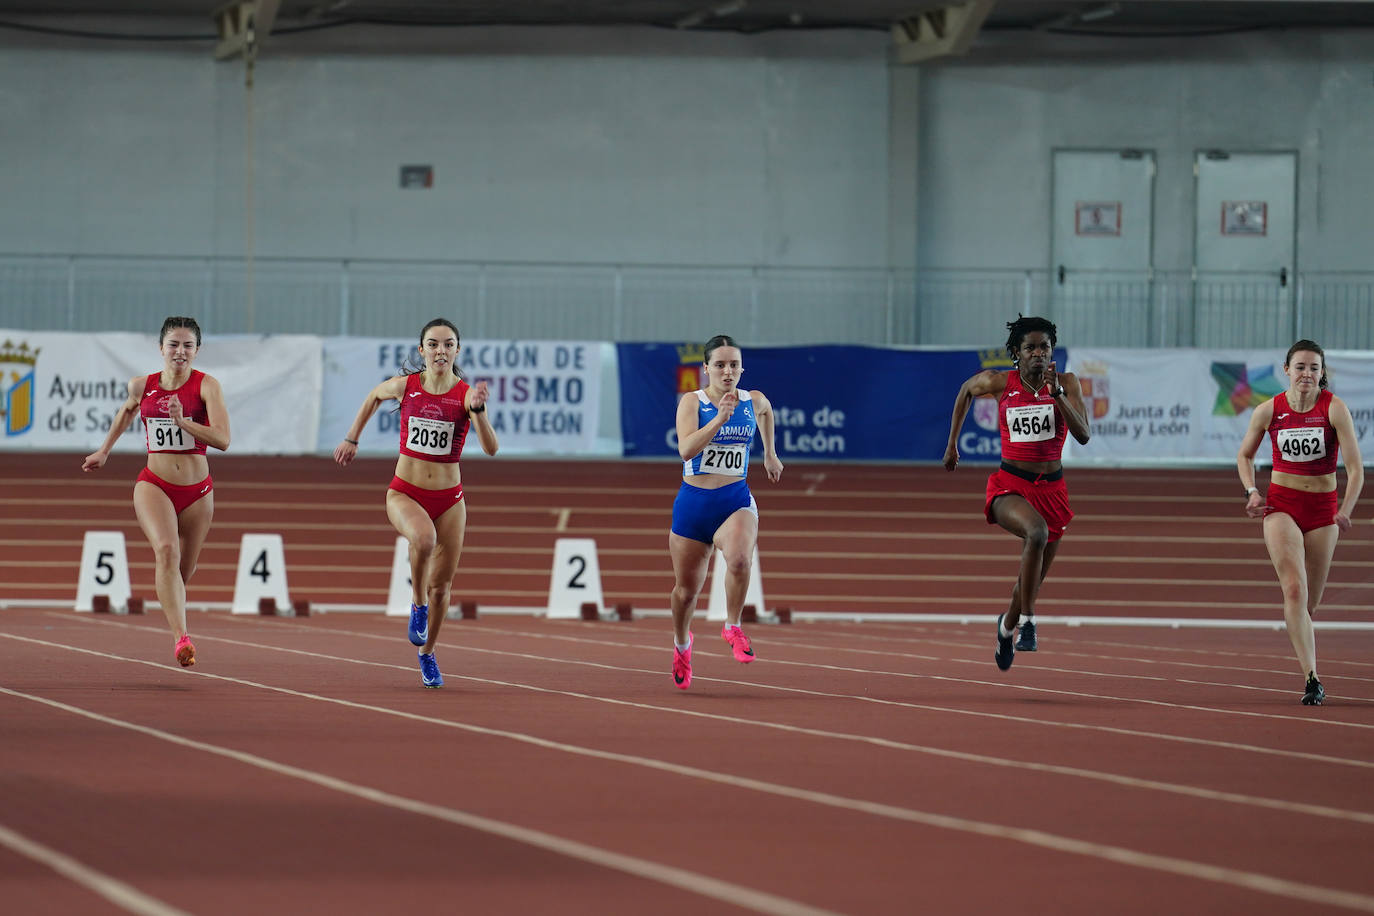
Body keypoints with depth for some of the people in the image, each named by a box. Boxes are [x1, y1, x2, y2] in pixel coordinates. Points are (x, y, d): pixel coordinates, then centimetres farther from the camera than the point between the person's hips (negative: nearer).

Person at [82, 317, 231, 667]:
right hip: (154, 484, 0)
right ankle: (181, 638, -38)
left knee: (182, 574, 11)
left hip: (197, 491, 0)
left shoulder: (207, 385, -7)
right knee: (167, 550, -27)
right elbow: (126, 411, 27)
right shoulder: (142, 386, 2)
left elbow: (222, 439, -18)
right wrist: (104, 450, 31)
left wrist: (183, 422, -29)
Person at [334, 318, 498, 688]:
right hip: (404, 493, -1)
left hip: (448, 498, 1)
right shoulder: (404, 386, -5)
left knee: (442, 585, 7)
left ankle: (427, 654, 30)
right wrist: (352, 439, 22)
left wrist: (478, 410, -36)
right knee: (424, 537, -35)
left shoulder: (467, 395, -9)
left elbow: (490, 448, -22)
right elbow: (374, 397, 19)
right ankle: (418, 604, -9)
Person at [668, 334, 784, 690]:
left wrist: (770, 453, 34)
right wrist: (720, 418, -31)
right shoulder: (692, 402, -8)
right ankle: (681, 643, 44)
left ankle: (732, 627, -10)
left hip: (736, 501, 0)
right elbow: (686, 449, -23)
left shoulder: (754, 402, 2)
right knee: (686, 590, 13)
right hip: (694, 502, 0)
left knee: (740, 560, -33)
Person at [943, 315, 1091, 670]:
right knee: (1037, 531, -36)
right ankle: (1027, 622, -30)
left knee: (1033, 579, 14)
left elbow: (1083, 435, -15)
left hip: (1052, 490, 2)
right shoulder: (999, 382, -4)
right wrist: (952, 443, 18)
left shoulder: (1066, 383, -4)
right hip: (1010, 486, -2)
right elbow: (966, 391, 18)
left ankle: (1007, 626, 46)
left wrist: (1056, 393, -25)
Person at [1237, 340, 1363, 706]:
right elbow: (1245, 455, 15)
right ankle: (1312, 679, -26)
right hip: (1281, 505, 0)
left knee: (1310, 602, 6)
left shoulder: (1334, 409, -8)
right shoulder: (1269, 411, -3)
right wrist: (1251, 492, -2)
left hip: (1322, 509, 0)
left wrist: (1345, 511, -23)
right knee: (1294, 589, -19)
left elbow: (1355, 467, -11)